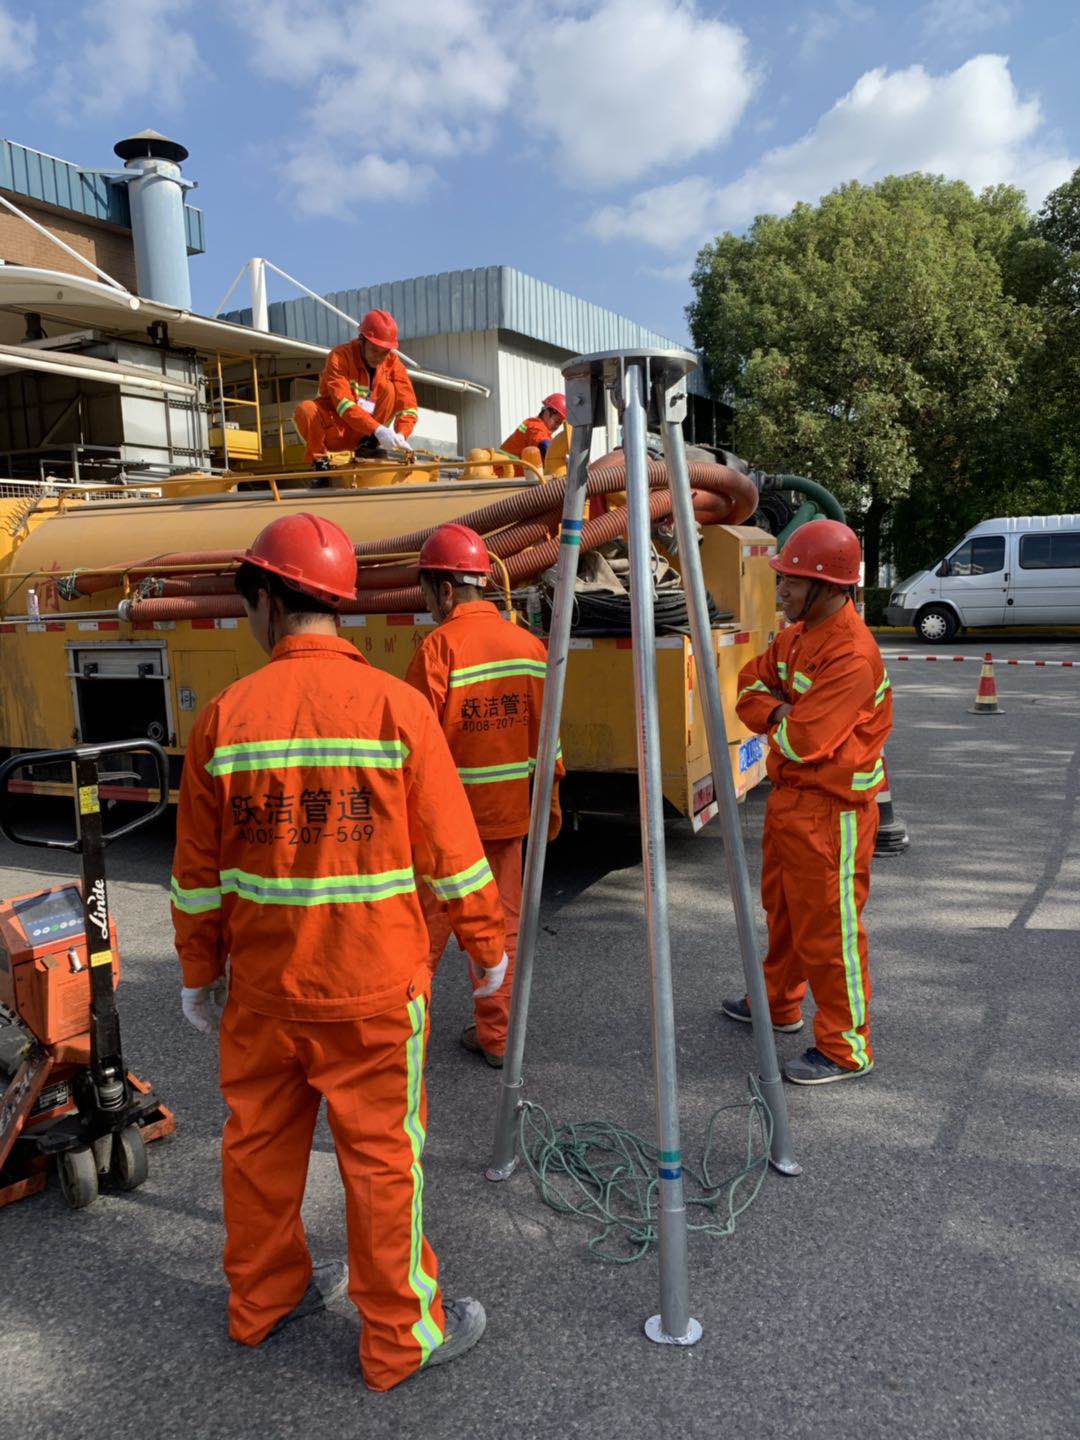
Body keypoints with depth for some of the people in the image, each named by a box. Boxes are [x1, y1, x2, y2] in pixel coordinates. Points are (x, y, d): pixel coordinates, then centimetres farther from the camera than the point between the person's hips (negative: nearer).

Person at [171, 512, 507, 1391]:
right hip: (372, 988, -3)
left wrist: (200, 972, 15)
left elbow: (198, 873, 1)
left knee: (260, 1140, 20)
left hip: (262, 986, 3)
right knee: (383, 1156, 10)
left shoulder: (227, 715, -6)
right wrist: (488, 947, 5)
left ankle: (264, 1299, 41)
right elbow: (452, 854, -9)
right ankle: (402, 1336, 26)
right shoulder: (395, 704, -12)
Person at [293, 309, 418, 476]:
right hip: (334, 432, -2)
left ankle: (368, 446, -11)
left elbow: (408, 405, -16)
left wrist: (401, 435, -36)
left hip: (367, 433, 2)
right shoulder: (339, 357, -19)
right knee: (305, 409, -33)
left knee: (388, 388, -17)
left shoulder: (392, 362, -7)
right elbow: (343, 404, -32)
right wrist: (377, 430, -44)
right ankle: (319, 461, -11)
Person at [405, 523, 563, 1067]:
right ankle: (495, 1035, 23)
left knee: (427, 924, 9)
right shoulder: (528, 644, 3)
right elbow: (545, 734, 7)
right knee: (501, 921, 14)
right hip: (509, 812, 5)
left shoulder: (440, 646, -15)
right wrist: (551, 802, 16)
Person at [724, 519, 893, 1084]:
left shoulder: (852, 656, -25)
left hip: (831, 810, -10)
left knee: (827, 927, 0)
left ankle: (846, 1048, 14)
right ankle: (779, 1003, 43)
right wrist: (782, 712, -12)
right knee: (783, 908, 24)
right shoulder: (796, 635, 6)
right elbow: (750, 687, 9)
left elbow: (802, 742, -28)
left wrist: (779, 722, -6)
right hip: (789, 797, 10)